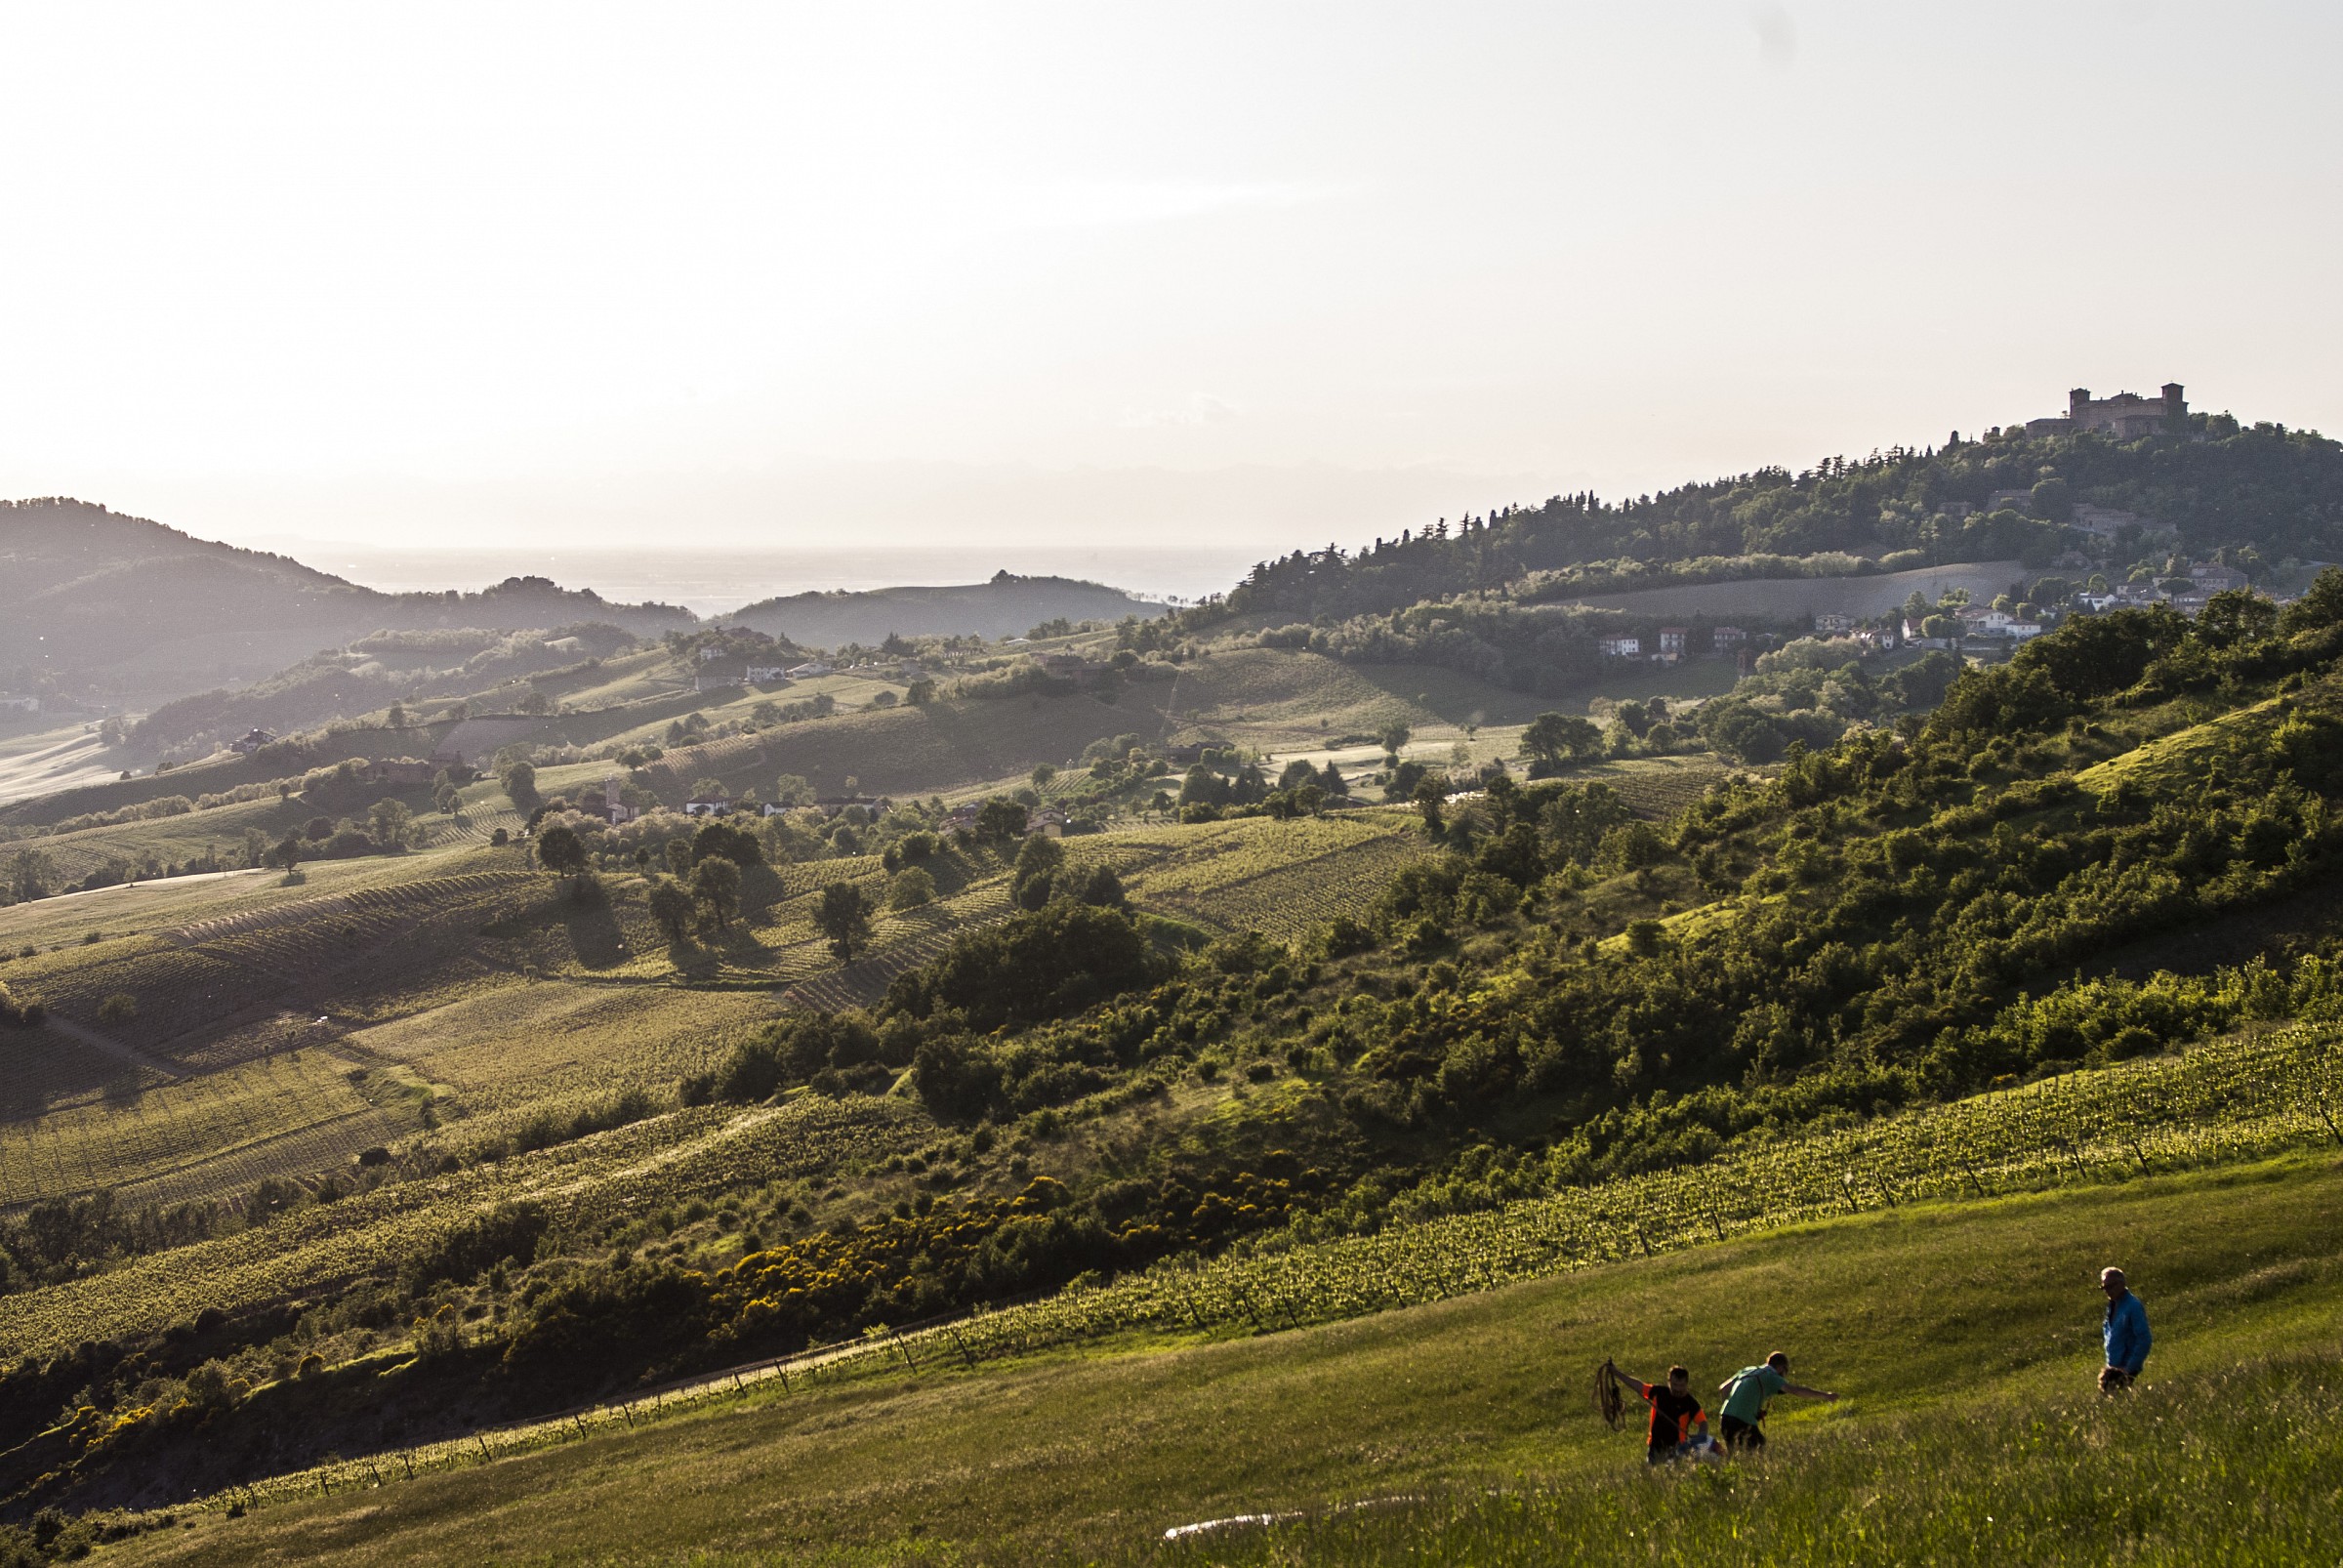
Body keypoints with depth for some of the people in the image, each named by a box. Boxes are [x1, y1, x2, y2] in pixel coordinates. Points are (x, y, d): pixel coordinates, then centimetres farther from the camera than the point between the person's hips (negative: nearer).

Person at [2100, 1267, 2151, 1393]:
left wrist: (2130, 1368, -19)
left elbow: (2144, 1341, -19)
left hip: (2126, 1370, -8)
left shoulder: (2133, 1306, -16)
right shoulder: (2112, 1305, 10)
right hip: (2113, 1368, 8)